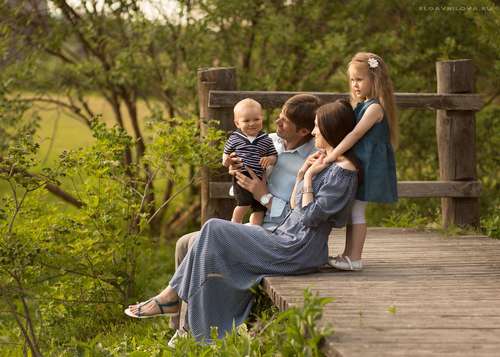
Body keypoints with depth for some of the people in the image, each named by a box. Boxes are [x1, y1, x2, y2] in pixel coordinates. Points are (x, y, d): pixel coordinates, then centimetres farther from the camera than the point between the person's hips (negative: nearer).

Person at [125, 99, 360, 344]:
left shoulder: (343, 171, -13)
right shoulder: (326, 163, 19)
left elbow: (310, 216, -18)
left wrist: (309, 177, -12)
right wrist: (302, 174, 9)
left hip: (298, 251, -10)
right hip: (287, 241, 10)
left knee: (214, 230, -12)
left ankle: (172, 296, -2)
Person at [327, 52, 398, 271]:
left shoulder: (375, 108, -15)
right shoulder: (362, 106, 16)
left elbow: (355, 134, -22)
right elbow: (352, 135, 17)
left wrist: (332, 155, -24)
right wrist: (330, 153, 6)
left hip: (368, 168, -9)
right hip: (357, 165, 9)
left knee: (356, 210, -8)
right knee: (352, 210, 12)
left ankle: (354, 258, -6)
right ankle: (349, 255, 18)